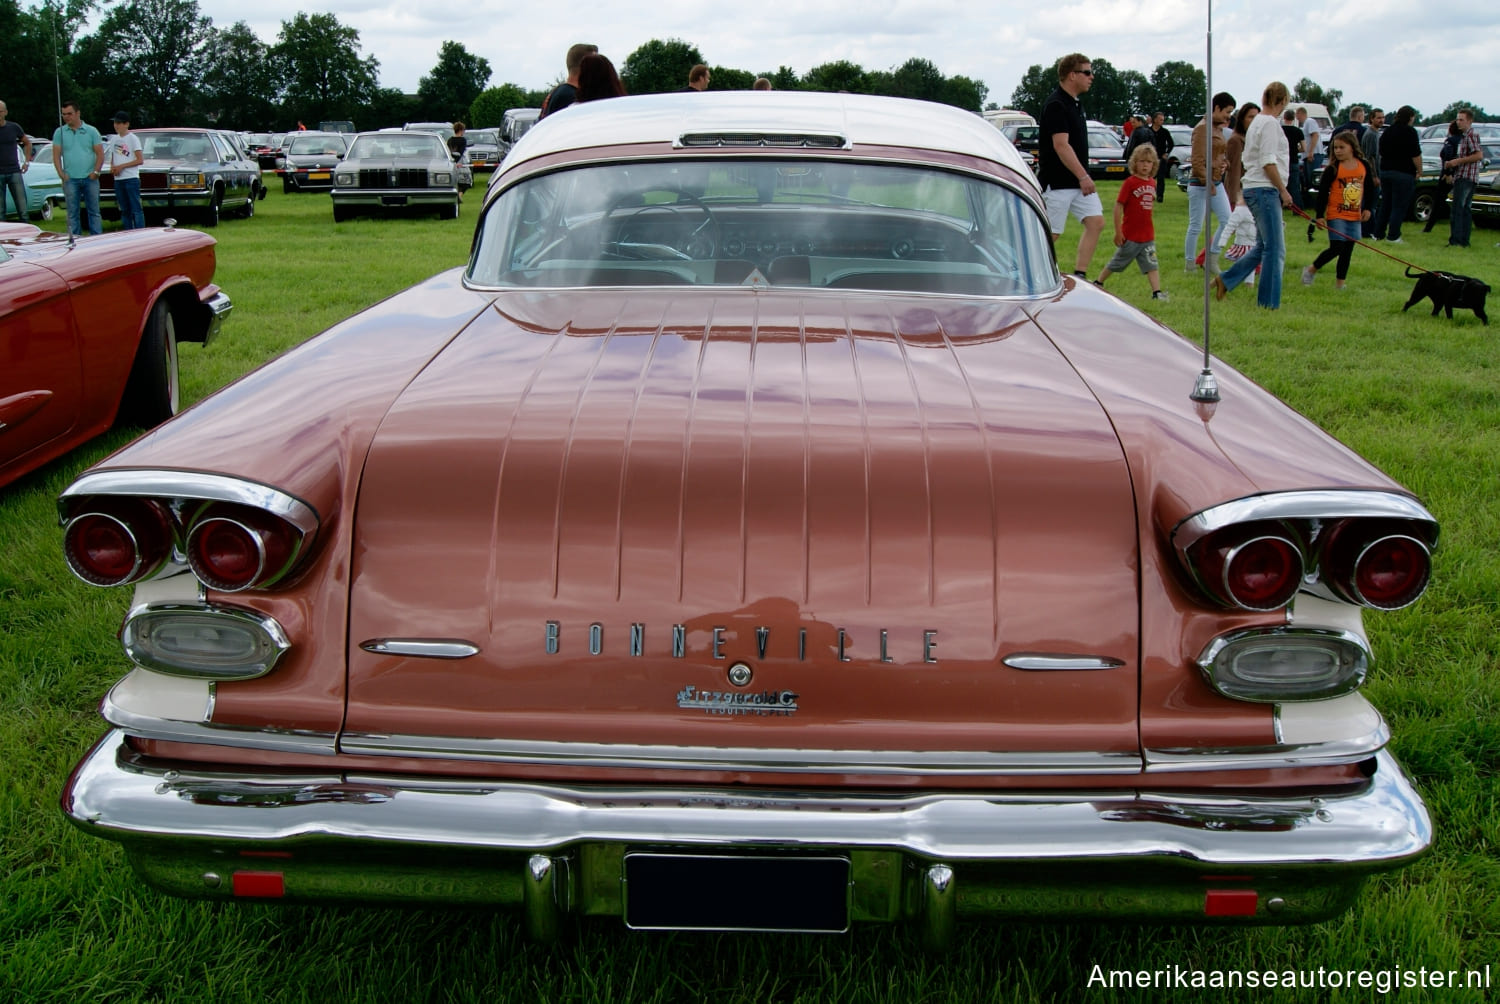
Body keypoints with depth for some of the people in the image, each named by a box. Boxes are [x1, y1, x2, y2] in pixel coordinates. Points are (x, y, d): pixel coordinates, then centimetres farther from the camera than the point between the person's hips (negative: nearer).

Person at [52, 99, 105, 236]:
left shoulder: (91, 131, 4)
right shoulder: (60, 132, 7)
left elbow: (100, 154, 2)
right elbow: (56, 155, 5)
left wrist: (96, 172, -8)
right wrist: (61, 174, -7)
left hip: (90, 179, -1)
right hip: (70, 179, 1)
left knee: (94, 212, 4)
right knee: (73, 213, 3)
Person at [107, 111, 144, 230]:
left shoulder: (133, 139, -4)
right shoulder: (114, 139, 14)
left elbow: (140, 160, -9)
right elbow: (113, 158, 21)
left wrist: (121, 166, -12)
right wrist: (112, 167, -1)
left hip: (131, 179, -6)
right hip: (118, 179, 6)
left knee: (136, 209, -10)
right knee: (124, 210, 9)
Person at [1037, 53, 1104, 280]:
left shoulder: (1074, 104, 15)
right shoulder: (1056, 104, -15)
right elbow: (1061, 145, -23)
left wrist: (1083, 177, 20)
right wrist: (1083, 176, -25)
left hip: (1079, 182, 9)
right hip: (1057, 182, -9)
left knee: (1096, 222, -1)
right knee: (1050, 234, -3)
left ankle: (1079, 276, 1)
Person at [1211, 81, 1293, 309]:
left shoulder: (1258, 122, 17)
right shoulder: (1270, 123, -12)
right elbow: (1269, 163, -19)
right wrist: (1284, 191, -11)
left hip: (1255, 188, 10)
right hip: (1264, 190, -10)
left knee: (1265, 246, 16)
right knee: (1275, 249, -5)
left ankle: (1226, 280, 17)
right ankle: (1269, 303, 0)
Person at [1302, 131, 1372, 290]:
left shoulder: (1364, 167, 3)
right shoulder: (1333, 169, -9)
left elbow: (1368, 189, 14)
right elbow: (1322, 192, -9)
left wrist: (1367, 208, 8)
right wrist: (1320, 215, -12)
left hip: (1355, 216, 4)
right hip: (1336, 215, -4)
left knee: (1348, 250, 7)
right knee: (1336, 248, -10)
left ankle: (1340, 282, 15)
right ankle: (1311, 270, 10)